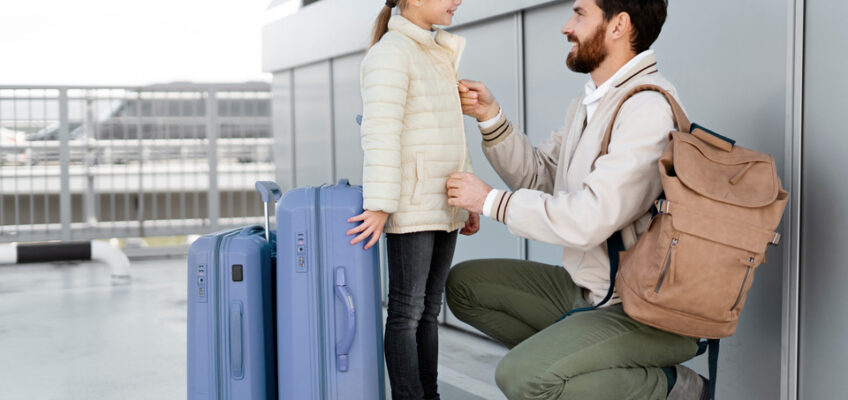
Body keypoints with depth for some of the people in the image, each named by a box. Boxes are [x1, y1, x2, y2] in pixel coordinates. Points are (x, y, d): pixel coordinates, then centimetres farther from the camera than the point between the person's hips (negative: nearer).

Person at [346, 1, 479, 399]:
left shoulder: (439, 57, 19)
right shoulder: (390, 52, -11)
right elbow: (381, 133, -20)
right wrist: (380, 205, -26)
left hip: (443, 209, 8)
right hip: (410, 209, -8)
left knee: (429, 309, 12)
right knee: (407, 311, -3)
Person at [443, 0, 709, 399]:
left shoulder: (649, 109, -22)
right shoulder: (591, 101, 11)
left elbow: (588, 220, -28)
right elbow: (538, 175, 17)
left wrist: (492, 201, -15)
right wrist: (491, 117, 4)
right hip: (585, 288, 10)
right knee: (463, 283, 10)